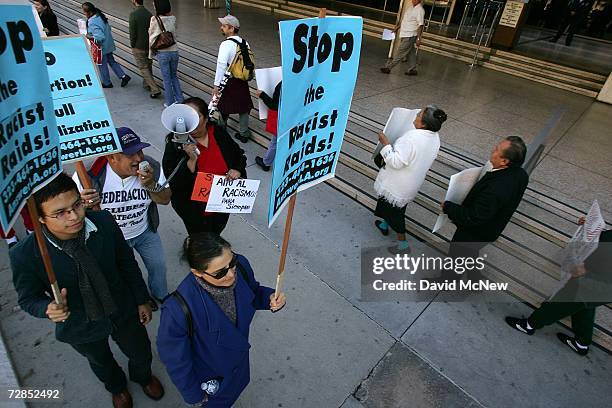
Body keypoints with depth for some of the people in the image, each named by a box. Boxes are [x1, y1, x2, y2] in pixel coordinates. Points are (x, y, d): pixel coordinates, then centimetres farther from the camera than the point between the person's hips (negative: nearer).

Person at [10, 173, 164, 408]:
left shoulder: (104, 222, -27)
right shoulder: (24, 255, -30)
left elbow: (127, 263, -11)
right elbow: (28, 299, -11)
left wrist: (141, 300, 0)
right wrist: (48, 309, -35)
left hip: (123, 311, 1)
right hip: (80, 327, 0)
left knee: (141, 352, 26)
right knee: (101, 363, 31)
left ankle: (143, 376, 64)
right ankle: (116, 386, 68)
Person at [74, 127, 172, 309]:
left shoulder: (152, 166, -24)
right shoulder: (91, 173, -30)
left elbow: (165, 199, -13)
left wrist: (151, 185, -33)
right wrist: (83, 203, -39)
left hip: (144, 231, 2)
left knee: (158, 265, 22)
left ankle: (161, 294, 55)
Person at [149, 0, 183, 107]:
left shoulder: (155, 19, -10)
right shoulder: (173, 18, -2)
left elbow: (152, 38, -3)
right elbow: (174, 35, 5)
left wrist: (151, 53, 8)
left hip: (162, 53, -3)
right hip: (174, 51, 3)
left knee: (167, 79, 7)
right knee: (174, 76, 19)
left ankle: (170, 103, 13)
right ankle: (179, 100, 18)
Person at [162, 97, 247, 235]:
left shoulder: (219, 133, -9)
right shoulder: (175, 143, -19)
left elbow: (239, 155, 6)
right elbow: (173, 183, -23)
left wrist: (238, 170, -15)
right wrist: (191, 159, -36)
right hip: (195, 210, -3)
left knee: (216, 236, 28)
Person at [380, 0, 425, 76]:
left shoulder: (420, 10, -13)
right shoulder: (411, 8, 13)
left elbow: (420, 25, -17)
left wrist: (418, 38, -21)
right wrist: (397, 27, 20)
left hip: (409, 36, -9)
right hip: (406, 35, 9)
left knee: (400, 53, -4)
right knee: (411, 53, 13)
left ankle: (388, 67, -3)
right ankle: (412, 69, 19)